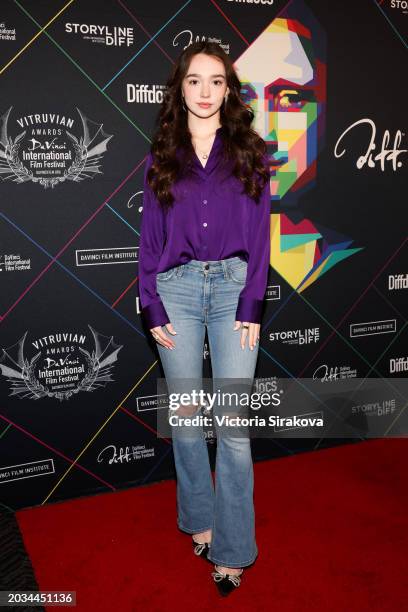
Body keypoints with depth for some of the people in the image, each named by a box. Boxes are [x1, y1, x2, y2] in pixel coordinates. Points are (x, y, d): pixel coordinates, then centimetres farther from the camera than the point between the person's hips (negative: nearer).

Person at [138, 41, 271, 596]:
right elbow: (150, 237, 8)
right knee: (186, 413, 7)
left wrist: (251, 306, -6)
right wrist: (152, 307, 0)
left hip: (233, 283, -1)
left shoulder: (250, 153, 8)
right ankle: (200, 519, 26)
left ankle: (232, 548, 8)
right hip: (177, 286, 2)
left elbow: (260, 233, 3)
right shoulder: (161, 157, 11)